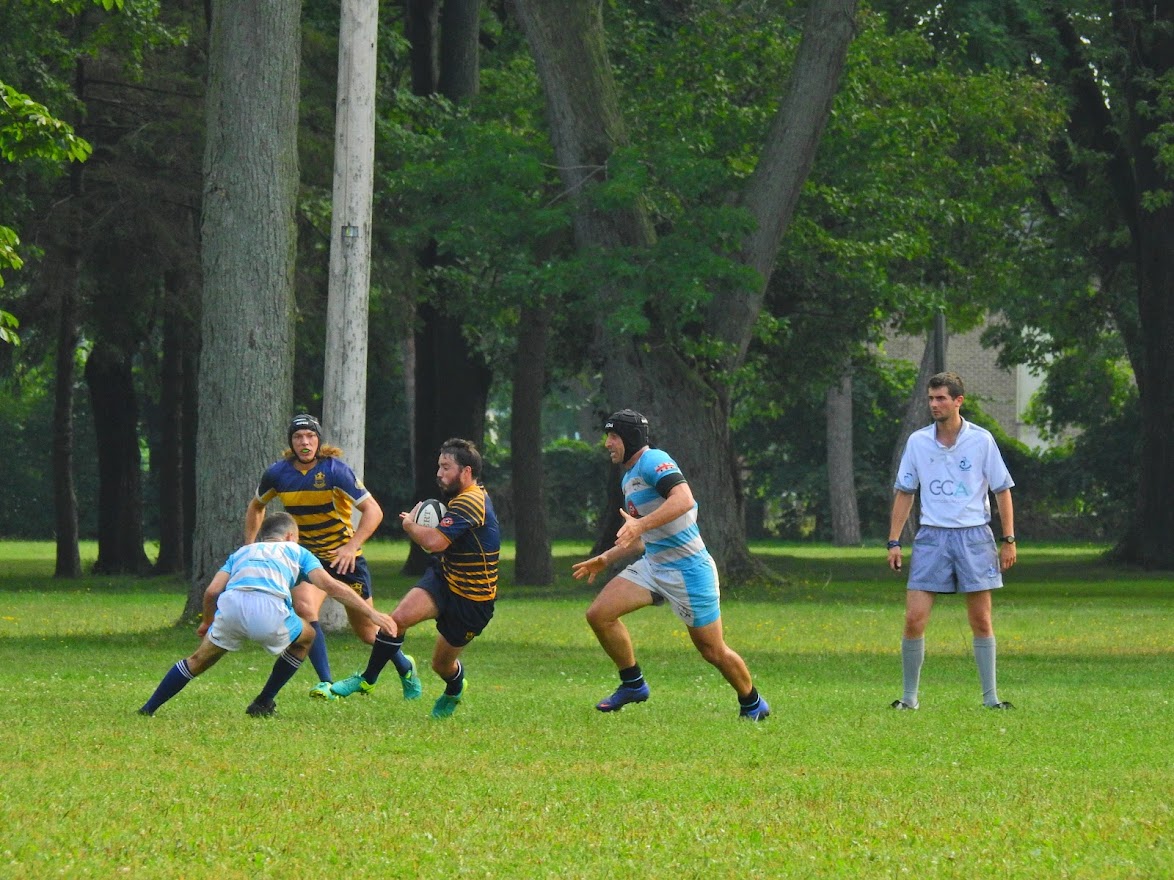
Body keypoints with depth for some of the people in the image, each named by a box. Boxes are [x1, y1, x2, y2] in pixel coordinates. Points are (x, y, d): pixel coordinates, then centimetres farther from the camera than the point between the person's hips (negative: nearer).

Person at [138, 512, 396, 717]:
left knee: (199, 661, 26)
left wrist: (207, 622, 41)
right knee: (305, 637, 29)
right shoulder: (296, 551, 29)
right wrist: (372, 614, 14)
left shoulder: (242, 552, 35)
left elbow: (212, 591, 22)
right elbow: (330, 585, 15)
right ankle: (263, 703, 29)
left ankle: (149, 708, 22)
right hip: (270, 611, -3)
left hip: (230, 606, 3)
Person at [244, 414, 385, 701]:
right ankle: (325, 682, -24)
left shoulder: (335, 470, -19)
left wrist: (352, 546, -34)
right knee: (304, 606, -27)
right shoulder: (278, 473, -7)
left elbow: (373, 511, -23)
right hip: (308, 555, 2)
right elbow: (256, 506, 14)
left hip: (345, 556, -2)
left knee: (366, 631, 7)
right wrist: (250, 546, 5)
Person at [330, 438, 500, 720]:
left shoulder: (470, 503, -25)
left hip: (471, 600, -8)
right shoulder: (473, 497, 9)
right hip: (444, 578, 8)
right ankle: (367, 679, -10)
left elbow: (434, 541, -35)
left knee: (443, 665, 8)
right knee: (399, 617, -21)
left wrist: (410, 525, -13)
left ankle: (455, 688, 44)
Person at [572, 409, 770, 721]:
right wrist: (605, 559, 24)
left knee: (713, 650, -1)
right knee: (599, 614, -6)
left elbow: (684, 499, -33)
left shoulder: (653, 461, -14)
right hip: (652, 565, 9)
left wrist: (641, 524, -39)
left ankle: (752, 704, 21)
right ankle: (633, 684, 7)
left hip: (689, 569, -9)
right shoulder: (629, 478, 16)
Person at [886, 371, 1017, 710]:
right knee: (914, 619, -8)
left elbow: (1002, 490, 4)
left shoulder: (981, 440, -1)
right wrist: (894, 542, 5)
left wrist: (1009, 540, -1)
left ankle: (990, 697, 9)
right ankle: (909, 697, 3)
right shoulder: (917, 442, 4)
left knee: (981, 622, 1)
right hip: (932, 538, 1)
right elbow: (904, 493, 11)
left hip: (974, 536, -1)